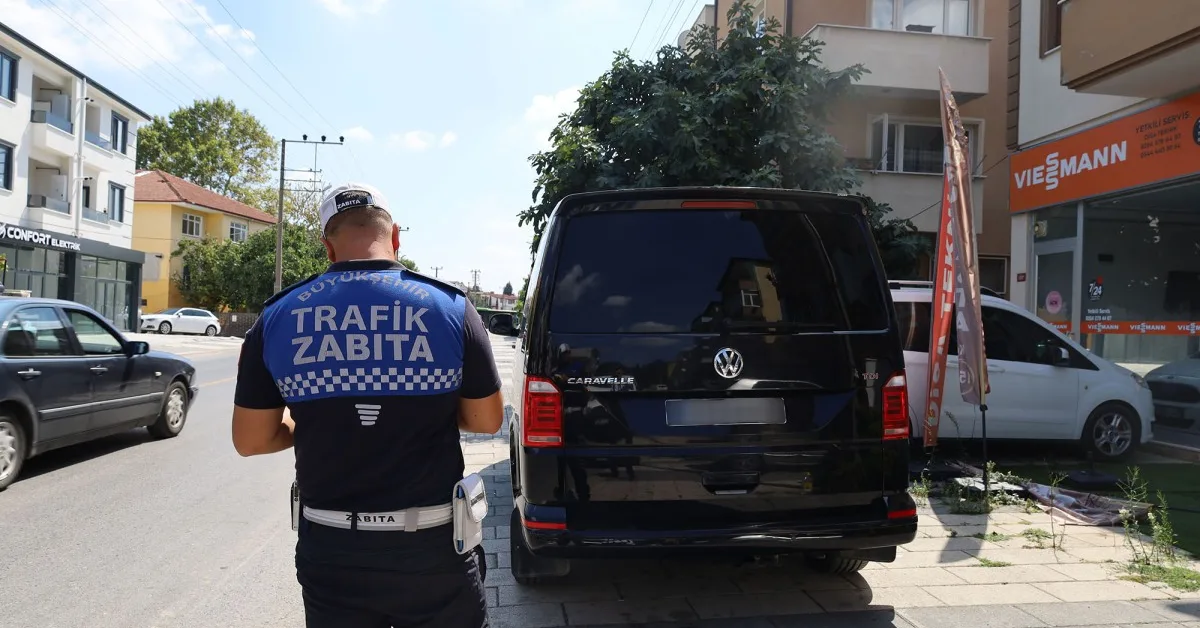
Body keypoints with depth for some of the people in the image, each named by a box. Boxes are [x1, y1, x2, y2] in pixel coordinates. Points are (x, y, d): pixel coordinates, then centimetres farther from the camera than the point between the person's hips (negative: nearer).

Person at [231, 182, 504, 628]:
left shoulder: (277, 318, -5)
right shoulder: (450, 307, -10)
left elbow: (250, 440, 2)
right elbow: (487, 421, -1)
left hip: (330, 549, 2)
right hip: (432, 545, -1)